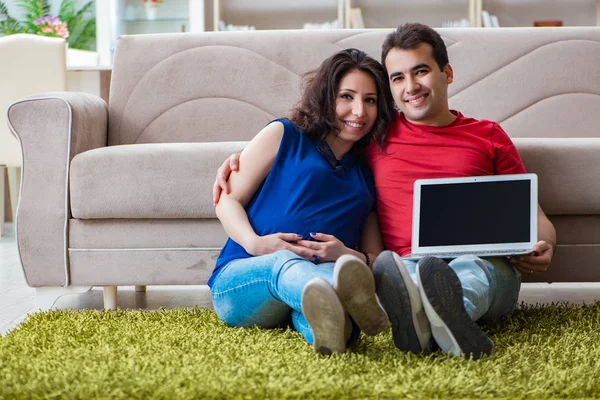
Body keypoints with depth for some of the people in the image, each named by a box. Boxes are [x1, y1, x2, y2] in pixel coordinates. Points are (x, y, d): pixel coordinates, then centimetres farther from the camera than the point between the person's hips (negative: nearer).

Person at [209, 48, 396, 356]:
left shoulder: (367, 175, 24)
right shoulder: (283, 136, 14)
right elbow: (227, 200, 8)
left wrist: (350, 256, -6)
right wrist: (254, 243, -13)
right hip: (239, 279, -2)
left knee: (334, 271, -35)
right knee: (285, 262, -39)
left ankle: (325, 315, -72)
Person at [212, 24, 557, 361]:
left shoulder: (488, 136, 22)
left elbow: (534, 216, 21)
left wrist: (542, 249, -4)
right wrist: (242, 158, 17)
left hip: (482, 262, 0)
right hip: (408, 267, 1)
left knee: (473, 267, -38)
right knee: (384, 264, -36)